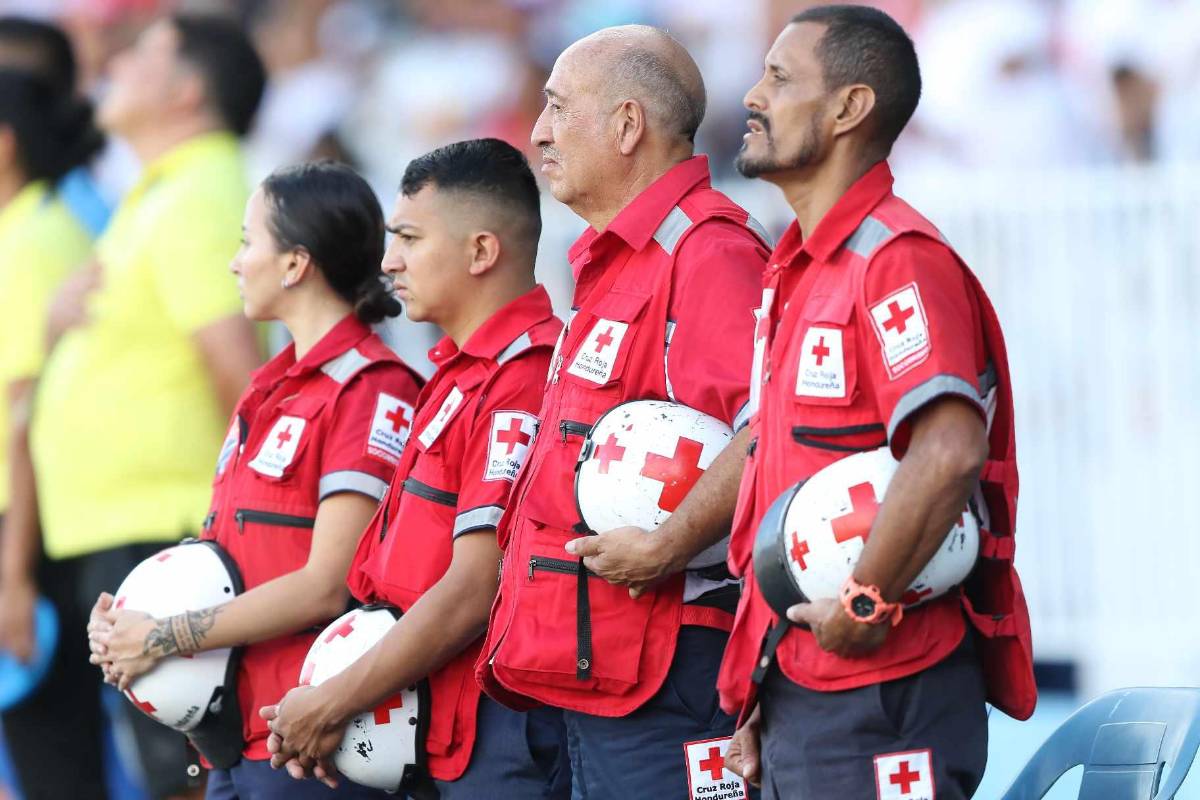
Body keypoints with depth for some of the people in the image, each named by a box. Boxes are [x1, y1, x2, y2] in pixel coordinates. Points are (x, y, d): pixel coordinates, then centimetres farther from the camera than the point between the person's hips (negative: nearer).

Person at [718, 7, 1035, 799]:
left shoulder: (896, 260, -13)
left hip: (880, 701, -9)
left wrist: (863, 607, -21)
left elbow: (949, 453, -28)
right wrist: (759, 699, 18)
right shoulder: (799, 273, 18)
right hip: (800, 694, 10)